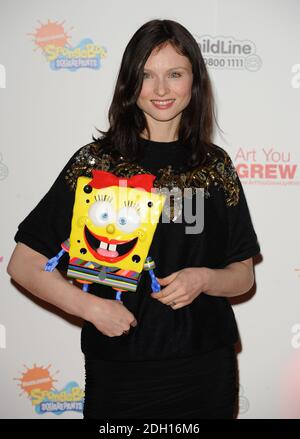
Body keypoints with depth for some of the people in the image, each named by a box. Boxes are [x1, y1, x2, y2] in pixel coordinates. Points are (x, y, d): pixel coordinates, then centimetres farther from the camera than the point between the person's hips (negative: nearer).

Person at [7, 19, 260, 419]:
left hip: (206, 370, 3)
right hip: (119, 370, -2)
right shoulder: (97, 161, -5)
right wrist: (92, 307, -17)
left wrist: (203, 279, -13)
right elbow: (24, 263, -4)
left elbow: (243, 276, 8)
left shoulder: (215, 165, 3)